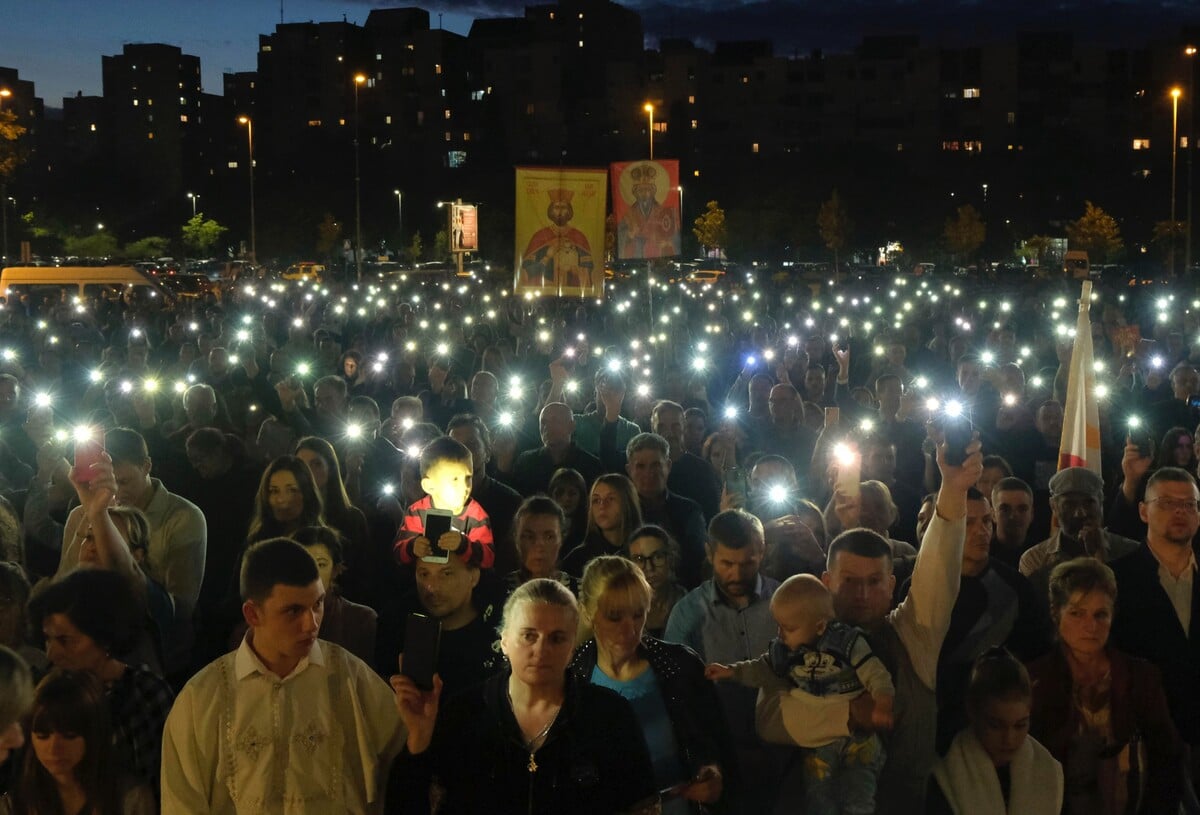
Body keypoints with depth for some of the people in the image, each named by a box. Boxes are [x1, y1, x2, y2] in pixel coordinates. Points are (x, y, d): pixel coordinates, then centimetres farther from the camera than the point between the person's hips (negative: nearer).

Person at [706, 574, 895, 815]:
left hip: (857, 735, -4)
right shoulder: (784, 650, -4)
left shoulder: (847, 641, -18)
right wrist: (732, 671, 6)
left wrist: (883, 701, -36)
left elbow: (875, 673, -19)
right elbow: (766, 671, 14)